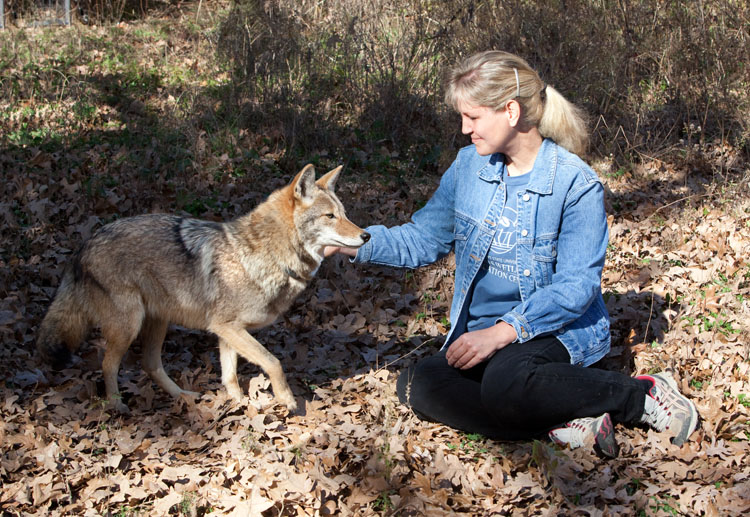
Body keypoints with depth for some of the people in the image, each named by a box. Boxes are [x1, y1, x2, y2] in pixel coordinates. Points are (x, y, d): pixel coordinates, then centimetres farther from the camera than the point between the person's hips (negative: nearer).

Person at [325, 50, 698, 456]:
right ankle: (561, 425, -23)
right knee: (418, 386, -23)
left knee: (505, 383, -37)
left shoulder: (575, 184, -13)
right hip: (483, 333, 6)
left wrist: (502, 331, -26)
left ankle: (643, 394, -14)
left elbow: (576, 286, -17)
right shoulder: (469, 165, 4)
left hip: (557, 328, -5)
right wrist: (354, 244, -2)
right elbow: (424, 239, 11)